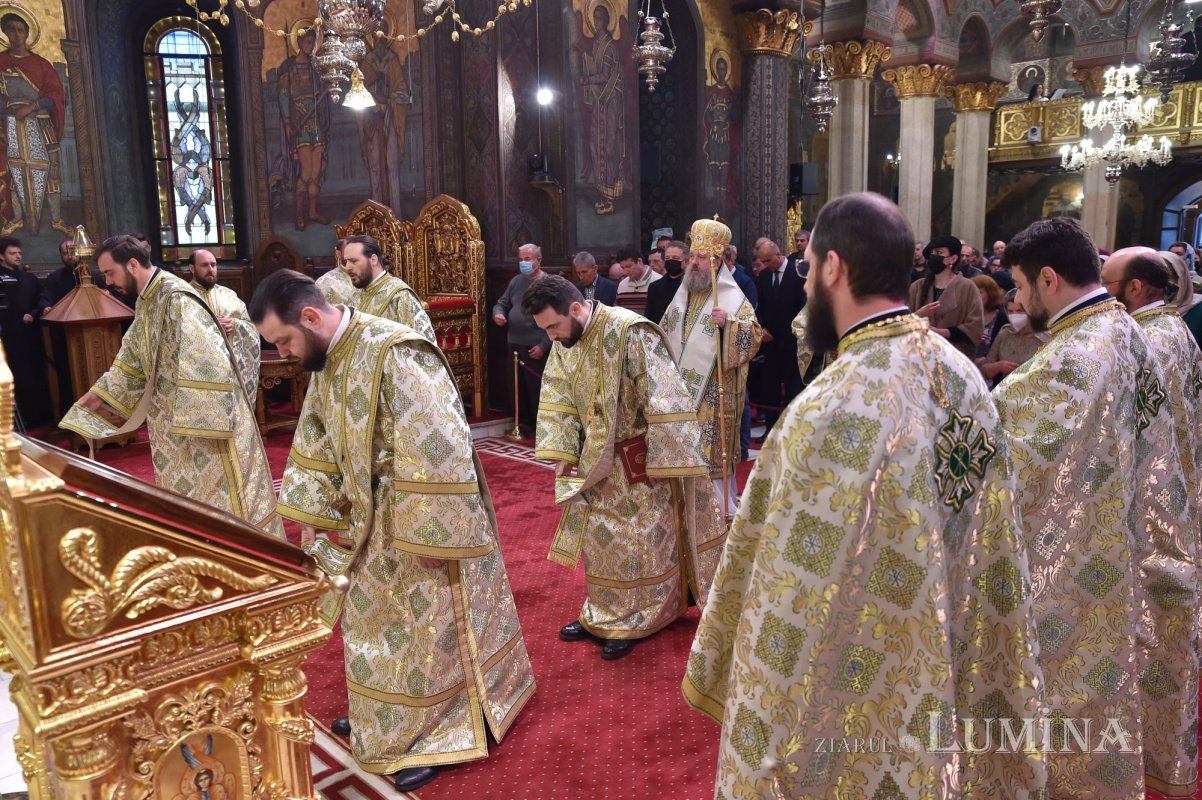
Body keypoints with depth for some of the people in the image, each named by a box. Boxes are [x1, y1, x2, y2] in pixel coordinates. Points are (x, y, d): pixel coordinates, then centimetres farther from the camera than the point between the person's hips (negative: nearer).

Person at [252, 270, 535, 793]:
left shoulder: (394, 353, -28)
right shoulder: (328, 358, 1)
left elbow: (434, 449, -29)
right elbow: (317, 443, 13)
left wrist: (426, 536, -26)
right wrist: (310, 516, 12)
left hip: (422, 523, -9)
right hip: (373, 520, 9)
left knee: (426, 628, 7)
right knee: (375, 620, 21)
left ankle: (432, 737, 26)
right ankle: (385, 718, 42)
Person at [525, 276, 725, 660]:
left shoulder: (630, 333, -25)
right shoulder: (565, 343, -1)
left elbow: (663, 401, -24)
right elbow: (557, 403, 5)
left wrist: (662, 465, -22)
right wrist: (562, 454, -5)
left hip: (641, 462, -7)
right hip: (597, 461, 7)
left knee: (641, 545, 6)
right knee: (598, 539, 14)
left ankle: (633, 623, 21)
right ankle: (603, 615, 30)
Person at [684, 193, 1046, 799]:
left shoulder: (835, 410, -29)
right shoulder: (965, 377, -5)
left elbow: (794, 592, -23)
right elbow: (995, 551, 3)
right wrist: (991, 682, 16)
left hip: (864, 700, -7)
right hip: (961, 678, 7)